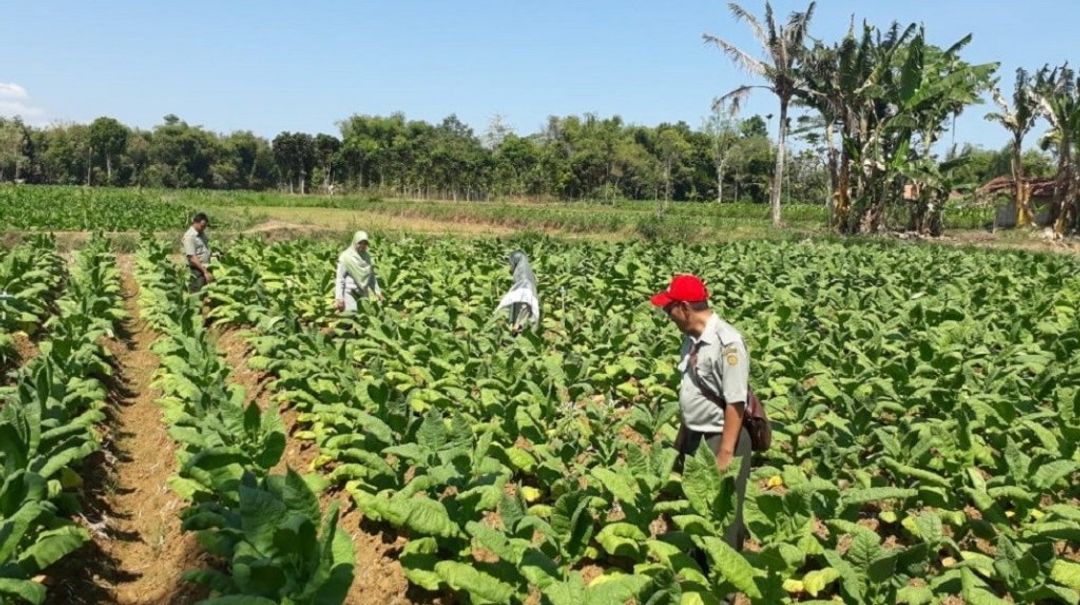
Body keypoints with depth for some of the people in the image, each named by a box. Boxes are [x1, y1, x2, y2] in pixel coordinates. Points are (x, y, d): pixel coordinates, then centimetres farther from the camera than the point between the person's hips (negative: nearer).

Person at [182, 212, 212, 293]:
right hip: (197, 270, -8)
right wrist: (205, 272, -21)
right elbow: (192, 258, -19)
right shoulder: (189, 236, -15)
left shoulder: (202, 233, 12)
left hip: (206, 268, 8)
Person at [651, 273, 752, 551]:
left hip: (720, 440, -9)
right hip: (694, 438, 9)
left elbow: (735, 403, -22)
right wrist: (681, 437, 17)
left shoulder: (727, 342, -22)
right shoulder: (691, 338, 3)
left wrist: (726, 454, -21)